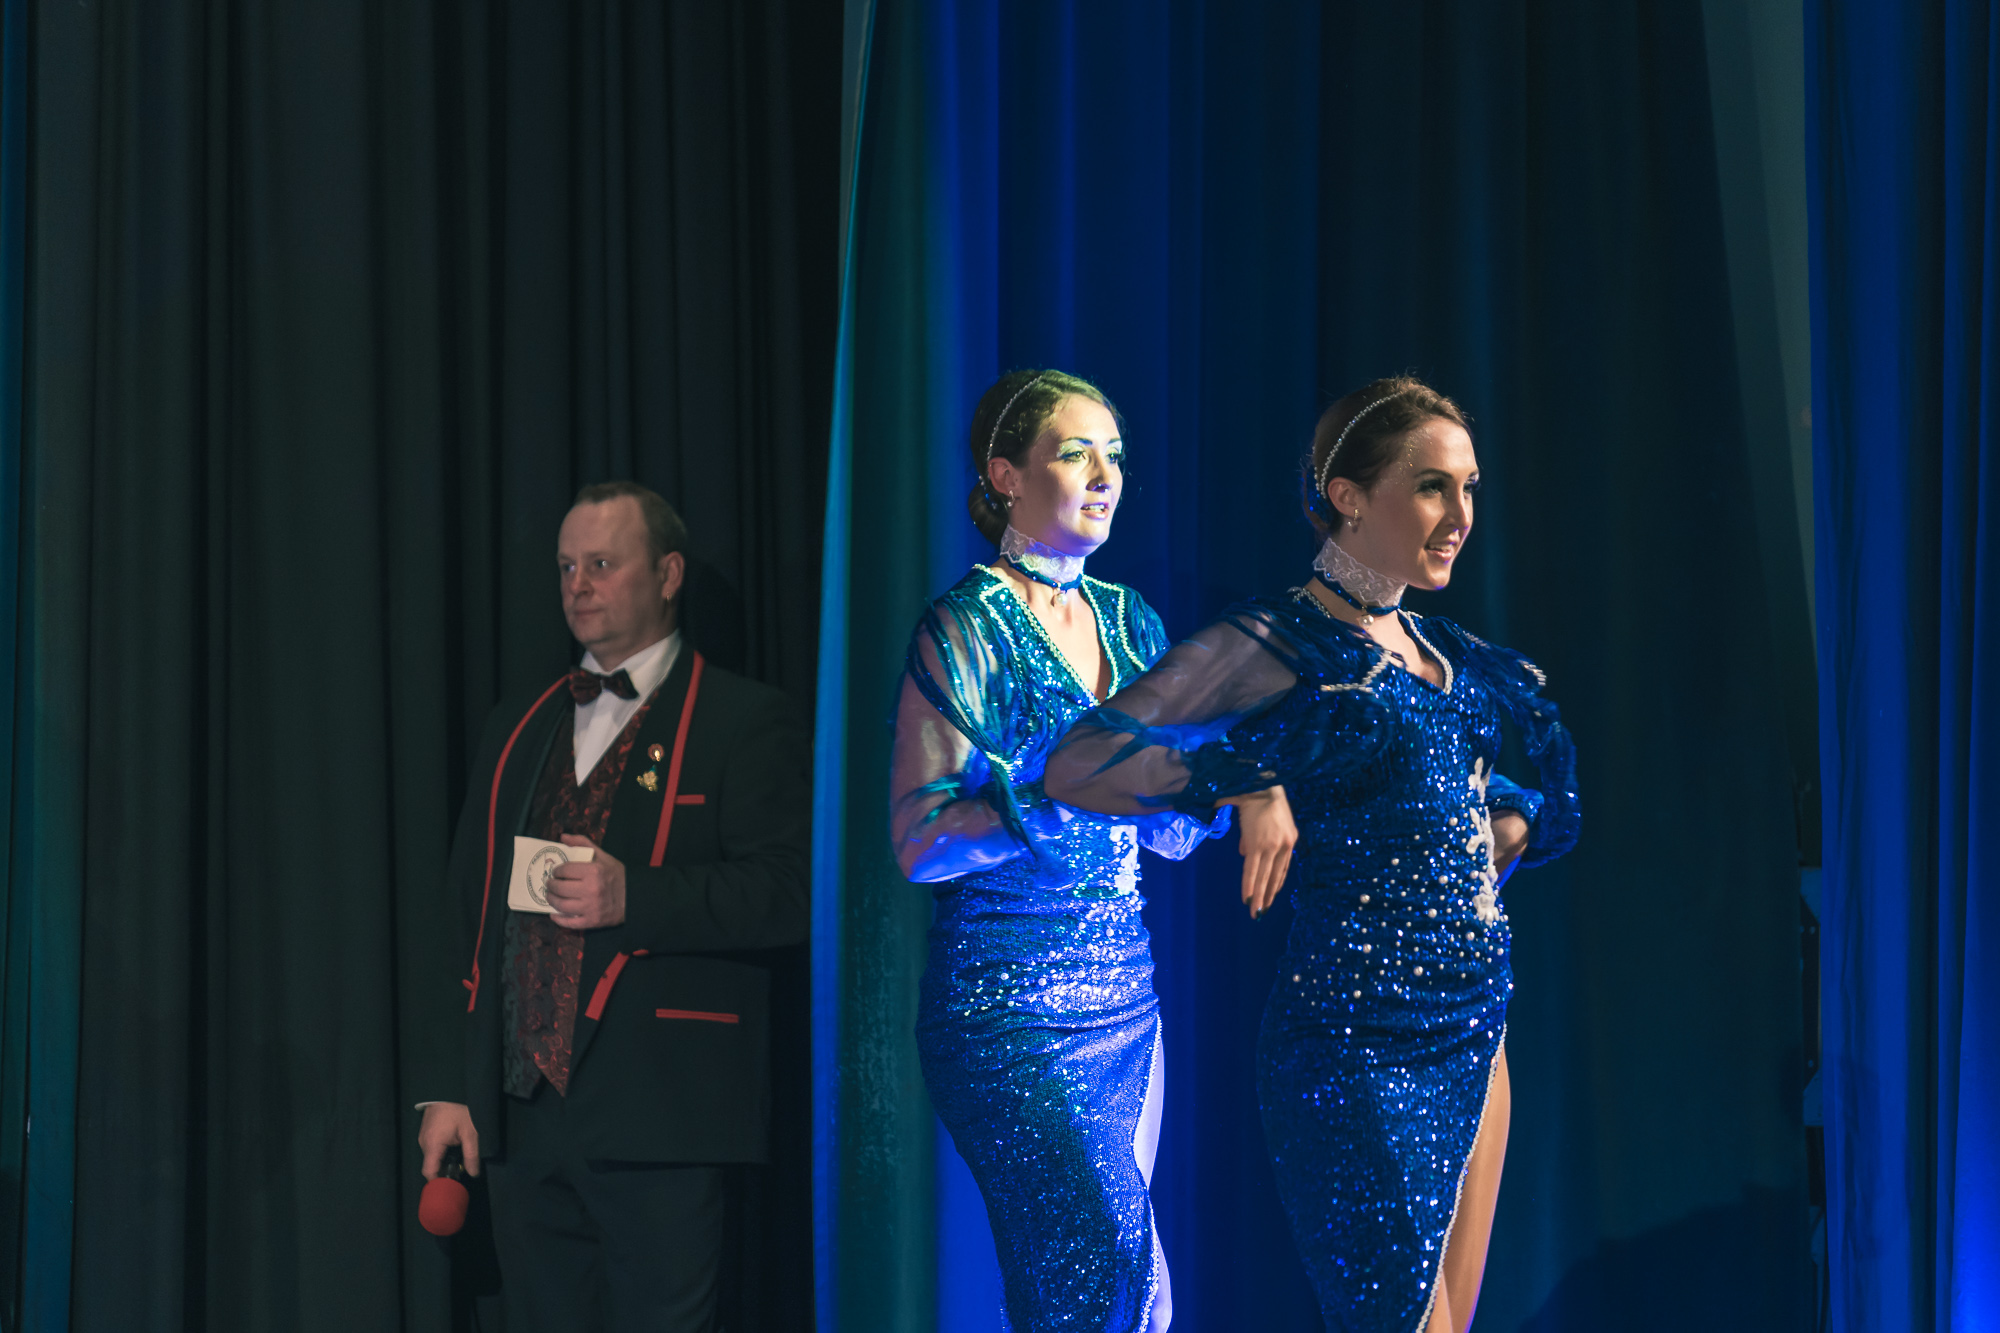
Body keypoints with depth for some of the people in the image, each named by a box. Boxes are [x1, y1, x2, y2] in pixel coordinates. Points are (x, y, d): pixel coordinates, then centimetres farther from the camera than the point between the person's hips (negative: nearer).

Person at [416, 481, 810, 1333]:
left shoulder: (744, 722, 0)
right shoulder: (519, 729, 18)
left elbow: (785, 895, -11)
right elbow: (470, 919, 19)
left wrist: (634, 897, -23)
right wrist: (452, 1088, 12)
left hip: (656, 1127, -6)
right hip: (519, 1117, 6)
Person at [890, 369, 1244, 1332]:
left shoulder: (1126, 621, 13)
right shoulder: (968, 628, -7)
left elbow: (1169, 833, 15)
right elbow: (919, 840, -14)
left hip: (1125, 993, 7)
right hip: (1013, 1003, -7)